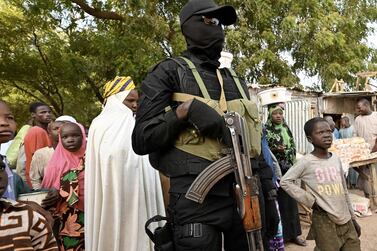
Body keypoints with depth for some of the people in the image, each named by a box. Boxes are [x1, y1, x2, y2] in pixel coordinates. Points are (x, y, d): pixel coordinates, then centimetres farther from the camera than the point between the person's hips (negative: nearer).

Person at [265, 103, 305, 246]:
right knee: (278, 200, -1)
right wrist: (275, 149, -25)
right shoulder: (266, 129, -7)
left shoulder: (286, 128, 10)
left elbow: (293, 146, 16)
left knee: (290, 199, 10)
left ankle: (293, 233, 22)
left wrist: (293, 164, 11)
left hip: (288, 168, 6)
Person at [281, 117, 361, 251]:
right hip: (325, 221, -5)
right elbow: (285, 181, -12)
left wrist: (353, 218, 16)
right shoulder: (306, 161, -13)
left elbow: (344, 191, 12)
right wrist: (310, 200, -13)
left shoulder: (336, 159, 5)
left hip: (346, 221, 5)